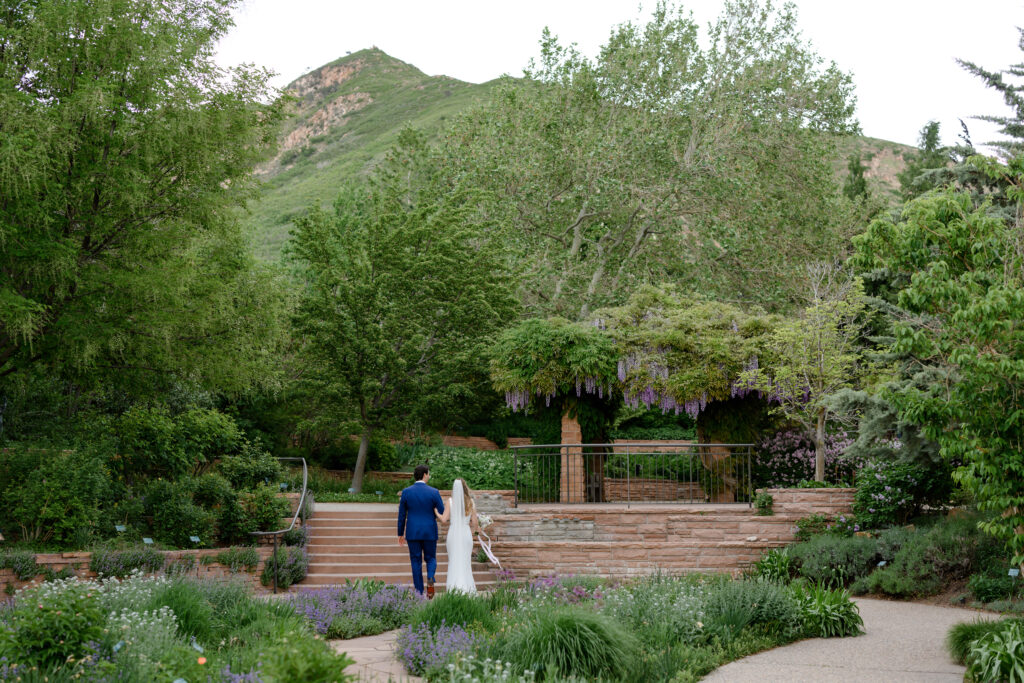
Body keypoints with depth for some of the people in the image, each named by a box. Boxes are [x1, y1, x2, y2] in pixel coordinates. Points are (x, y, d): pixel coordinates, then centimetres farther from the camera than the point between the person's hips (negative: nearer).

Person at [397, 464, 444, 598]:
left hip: (412, 532, 1)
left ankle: (419, 593, 6)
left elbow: (401, 515, 1)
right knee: (431, 559, 15)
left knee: (416, 562, 9)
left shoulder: (406, 492, -4)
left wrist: (401, 534, 11)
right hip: (429, 532, -1)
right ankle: (430, 579, -16)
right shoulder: (433, 492, -8)